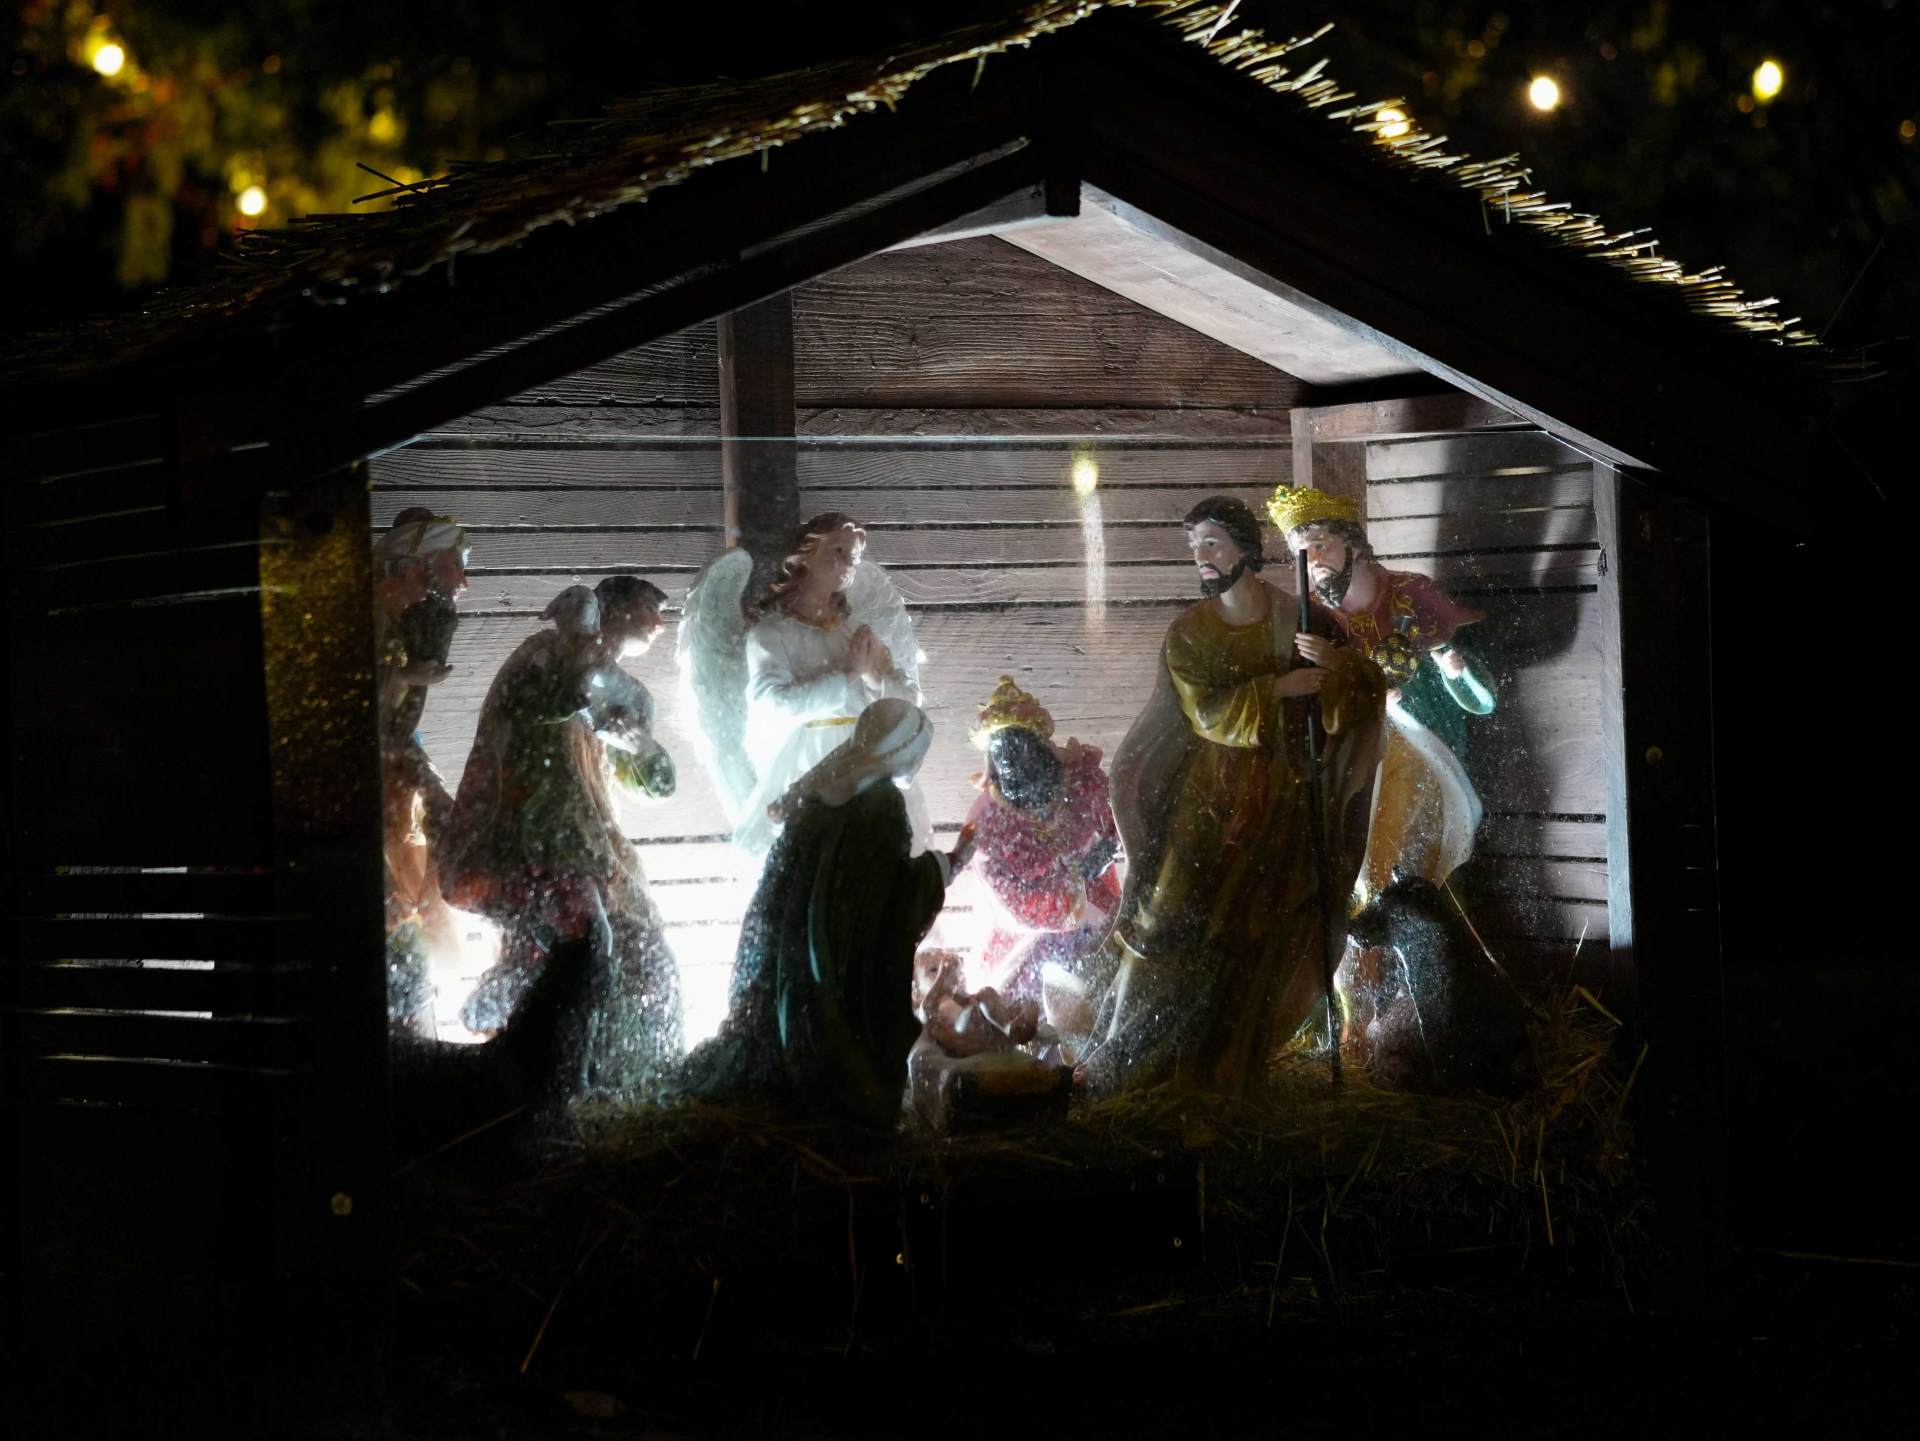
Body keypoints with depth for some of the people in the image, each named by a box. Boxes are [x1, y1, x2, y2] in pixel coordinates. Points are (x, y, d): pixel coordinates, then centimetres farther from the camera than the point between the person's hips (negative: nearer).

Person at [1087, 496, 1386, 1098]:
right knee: (1172, 920, -8)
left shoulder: (1300, 622, 3)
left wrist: (1330, 663, -20)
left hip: (1279, 800, 1)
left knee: (1256, 936, -3)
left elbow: (1369, 689, 0)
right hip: (1205, 798, 0)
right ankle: (1118, 1062, -1)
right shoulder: (1188, 632, 2)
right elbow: (1206, 712, -9)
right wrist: (1277, 688, -17)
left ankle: (1223, 1066, 7)